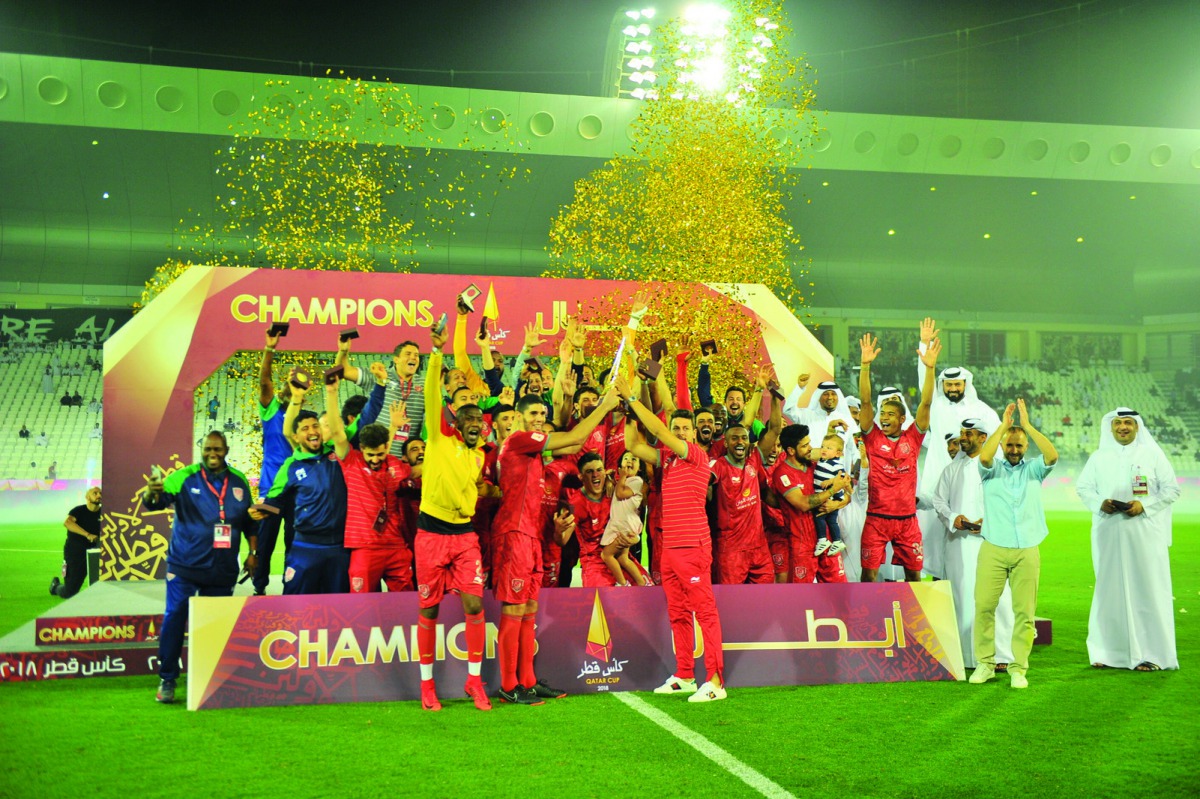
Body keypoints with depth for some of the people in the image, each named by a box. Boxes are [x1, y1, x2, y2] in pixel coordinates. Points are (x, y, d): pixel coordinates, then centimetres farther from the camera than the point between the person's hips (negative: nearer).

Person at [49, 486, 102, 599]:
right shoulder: (79, 511, -11)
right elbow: (67, 522, -31)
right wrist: (88, 535, -41)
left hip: (93, 553, 3)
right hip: (74, 553, -3)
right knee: (69, 593, 2)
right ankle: (55, 585, 38)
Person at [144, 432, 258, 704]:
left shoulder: (239, 481, 7)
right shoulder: (184, 477, -4)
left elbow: (250, 520, 17)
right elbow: (158, 501, -18)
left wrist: (253, 553, 11)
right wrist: (153, 493, -40)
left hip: (223, 569, 3)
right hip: (184, 566, -3)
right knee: (174, 618, -7)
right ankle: (167, 680, 3)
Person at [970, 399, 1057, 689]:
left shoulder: (1033, 469, 12)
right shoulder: (991, 468, 9)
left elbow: (1052, 455, -8)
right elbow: (984, 456, -14)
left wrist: (1027, 424, -8)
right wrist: (1003, 425, -10)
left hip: (1027, 551, 1)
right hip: (993, 549, -1)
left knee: (1024, 611, 0)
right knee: (984, 606, -4)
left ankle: (1018, 667, 7)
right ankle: (985, 663, 7)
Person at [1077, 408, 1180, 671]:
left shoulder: (1152, 455, 5)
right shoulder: (1099, 458, 11)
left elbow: (1171, 489, 3)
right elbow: (1083, 487, 13)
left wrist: (1145, 505, -12)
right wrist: (1100, 503, -7)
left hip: (1145, 534, -2)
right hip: (1109, 534, 2)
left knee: (1147, 589, -5)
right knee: (1110, 589, 1)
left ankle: (1152, 654, -1)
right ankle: (1110, 652, 7)